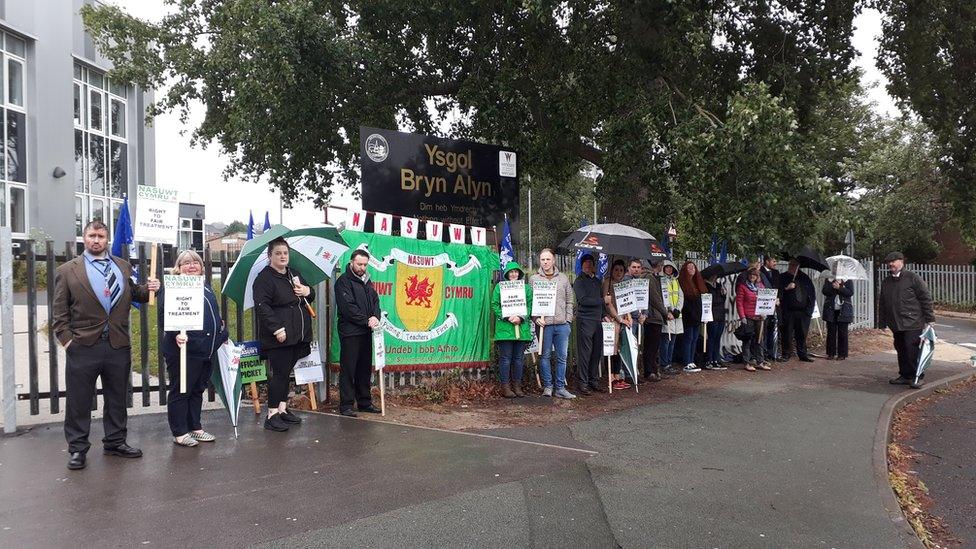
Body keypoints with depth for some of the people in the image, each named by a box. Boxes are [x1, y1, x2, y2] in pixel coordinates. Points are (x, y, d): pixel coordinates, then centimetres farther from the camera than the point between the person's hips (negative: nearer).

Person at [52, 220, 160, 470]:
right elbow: (59, 311, 1)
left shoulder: (124, 267, 11)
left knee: (117, 398, 13)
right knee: (79, 400, 4)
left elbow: (134, 295, 20)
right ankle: (77, 448, 16)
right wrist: (66, 339, -8)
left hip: (118, 346, 3)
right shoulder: (67, 270, 2)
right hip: (83, 346, -3)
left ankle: (115, 442, 26)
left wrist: (148, 288, -1)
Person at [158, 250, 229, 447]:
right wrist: (176, 333, -28)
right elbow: (164, 314, -16)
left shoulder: (205, 287, 18)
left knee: (198, 390, 16)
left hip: (207, 349, 8)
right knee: (180, 391, 2)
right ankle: (179, 433, 11)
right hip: (184, 349, -8)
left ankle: (195, 427, 27)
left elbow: (215, 314, 27)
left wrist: (222, 334, 24)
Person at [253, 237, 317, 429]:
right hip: (278, 337, -8)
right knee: (278, 373, -6)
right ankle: (272, 414, 1)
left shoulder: (294, 274, 16)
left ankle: (283, 409, 23)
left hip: (297, 335, 8)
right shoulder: (264, 278, -9)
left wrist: (308, 291, 2)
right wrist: (277, 328, -25)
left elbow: (310, 296, 27)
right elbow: (261, 306, -18)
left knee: (286, 373, 14)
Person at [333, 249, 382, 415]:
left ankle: (364, 402, 21)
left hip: (366, 332, 8)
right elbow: (348, 307, -16)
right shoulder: (344, 281, -7)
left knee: (365, 369, 12)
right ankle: (346, 406, 2)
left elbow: (375, 300, 11)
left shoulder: (366, 280, 17)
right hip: (350, 332, -7)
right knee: (348, 369, -3)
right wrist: (366, 321, -15)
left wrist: (375, 316, -9)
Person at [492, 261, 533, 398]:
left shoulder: (526, 288, 13)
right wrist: (507, 317, -13)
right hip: (504, 327, -3)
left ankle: (517, 386, 16)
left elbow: (530, 305, 7)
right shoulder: (500, 287, 5)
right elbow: (495, 305, -1)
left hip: (522, 327, 3)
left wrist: (521, 318, -10)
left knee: (519, 358, 8)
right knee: (505, 358, -1)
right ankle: (505, 386, 5)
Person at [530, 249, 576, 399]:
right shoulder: (533, 279, 3)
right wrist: (536, 318, -10)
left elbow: (569, 300, 13)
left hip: (562, 324, 3)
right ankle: (547, 386, 13)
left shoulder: (563, 278, 11)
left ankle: (560, 388, 13)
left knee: (562, 357, 6)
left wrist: (568, 319, 5)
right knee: (545, 356, 2)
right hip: (544, 324, -2)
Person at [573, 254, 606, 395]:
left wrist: (604, 314, 11)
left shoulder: (597, 281, 19)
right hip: (585, 321, -7)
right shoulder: (579, 281, -3)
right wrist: (602, 301, -8)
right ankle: (582, 383, 0)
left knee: (597, 353, 9)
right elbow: (583, 300, -15)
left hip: (597, 320, 7)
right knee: (584, 353, -5)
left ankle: (594, 381, 18)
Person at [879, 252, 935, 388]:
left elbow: (926, 298, -5)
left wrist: (929, 319, -8)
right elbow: (883, 305, 21)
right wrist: (883, 323, 18)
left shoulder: (912, 278, -4)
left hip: (913, 324, -6)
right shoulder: (886, 282, 15)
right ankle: (905, 376, 20)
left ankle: (916, 377, 2)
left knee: (913, 351, -8)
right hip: (896, 325, 6)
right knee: (901, 351, 11)